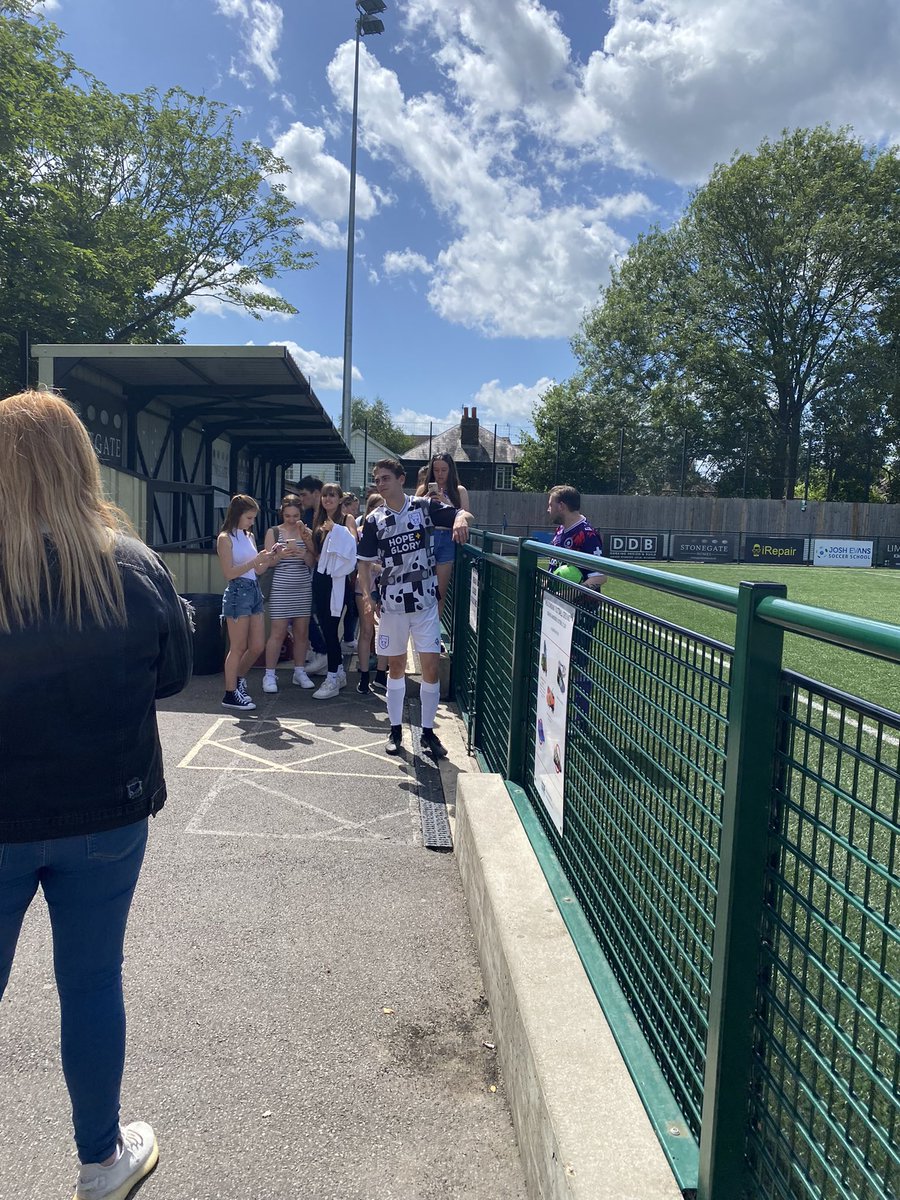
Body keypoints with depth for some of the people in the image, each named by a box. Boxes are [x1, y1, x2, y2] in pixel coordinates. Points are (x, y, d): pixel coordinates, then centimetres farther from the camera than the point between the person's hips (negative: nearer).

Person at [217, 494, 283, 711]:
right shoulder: (225, 538, -7)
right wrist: (256, 560, -19)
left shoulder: (249, 536, 14)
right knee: (238, 647, -1)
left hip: (254, 591, 7)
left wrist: (272, 556, 0)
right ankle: (230, 694, 10)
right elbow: (229, 573, -14)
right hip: (238, 593, -7)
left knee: (258, 646, 8)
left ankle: (238, 679, 30)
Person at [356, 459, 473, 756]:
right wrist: (367, 596, -7)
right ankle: (396, 729, 23)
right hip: (391, 605, 1)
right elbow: (364, 563, 5)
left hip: (425, 601, -1)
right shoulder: (374, 520, 2)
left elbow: (465, 514, -6)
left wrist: (461, 519, -30)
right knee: (396, 667, 11)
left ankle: (428, 732, 12)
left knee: (431, 667, -2)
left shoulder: (425, 506, -2)